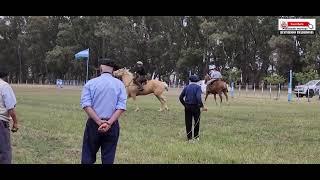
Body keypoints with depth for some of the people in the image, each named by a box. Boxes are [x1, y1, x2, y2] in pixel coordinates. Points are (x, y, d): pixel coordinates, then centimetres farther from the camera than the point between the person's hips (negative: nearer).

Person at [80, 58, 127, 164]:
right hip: (112, 125, 1)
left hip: (93, 123, -1)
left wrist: (99, 122, -15)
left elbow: (86, 105, -11)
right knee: (108, 158, 7)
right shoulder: (119, 84, 1)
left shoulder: (90, 83, 0)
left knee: (88, 157, 5)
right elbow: (121, 107, -9)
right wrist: (109, 123, -14)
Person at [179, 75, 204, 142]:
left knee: (188, 122, 8)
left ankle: (189, 137, 10)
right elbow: (198, 97, -22)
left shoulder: (186, 87, 5)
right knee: (197, 121, 12)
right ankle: (196, 136, 19)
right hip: (195, 107, -3)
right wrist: (201, 105, -14)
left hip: (187, 107, 3)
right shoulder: (198, 87, -7)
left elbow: (180, 97, 5)